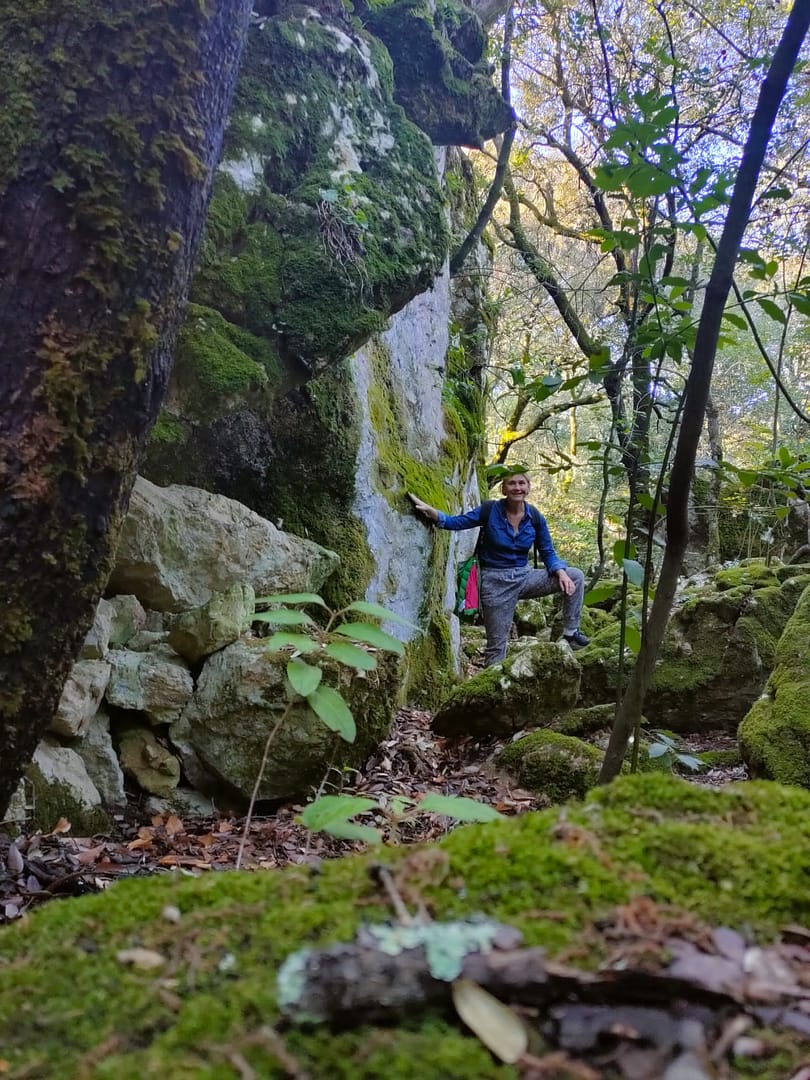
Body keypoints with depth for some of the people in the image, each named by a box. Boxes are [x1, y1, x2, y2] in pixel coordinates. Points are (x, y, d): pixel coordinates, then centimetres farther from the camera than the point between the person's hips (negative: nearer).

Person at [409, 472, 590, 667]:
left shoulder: (536, 518, -3)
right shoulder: (490, 511, -11)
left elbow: (548, 552, 4)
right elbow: (456, 522, -14)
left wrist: (561, 572, -15)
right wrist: (431, 512, -33)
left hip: (523, 577, 3)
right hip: (495, 581, -3)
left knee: (575, 577, -9)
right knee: (496, 644, 0)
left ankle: (571, 633, -1)